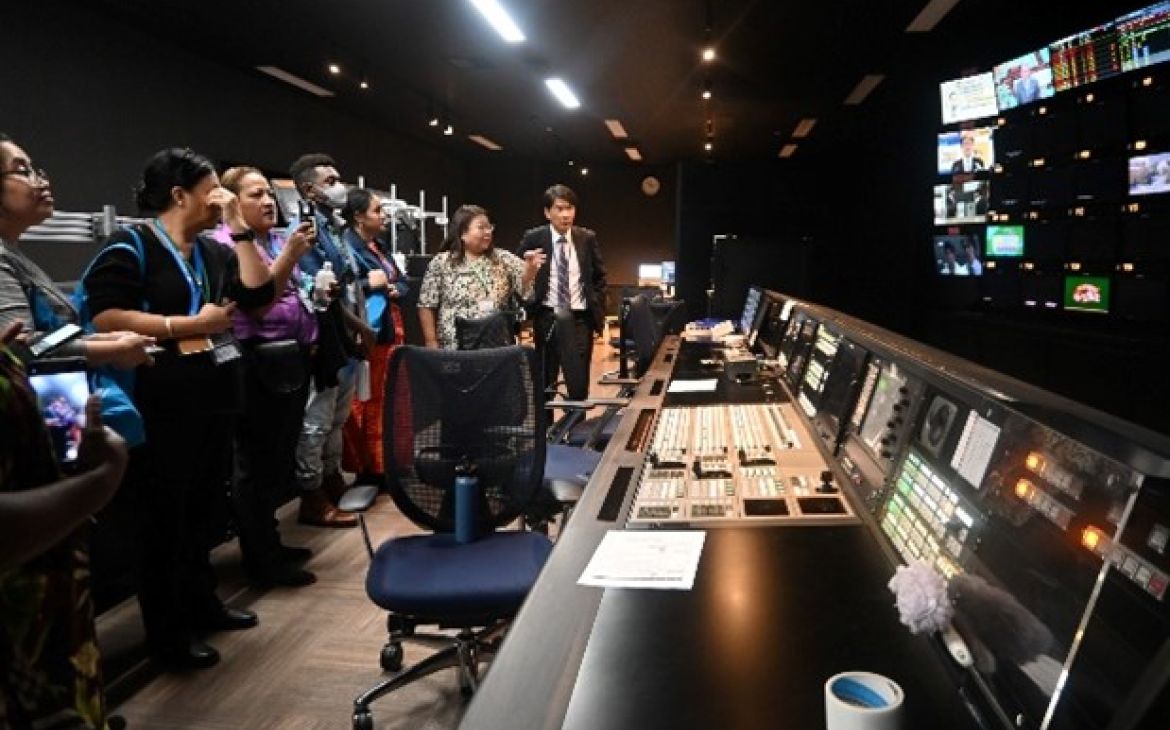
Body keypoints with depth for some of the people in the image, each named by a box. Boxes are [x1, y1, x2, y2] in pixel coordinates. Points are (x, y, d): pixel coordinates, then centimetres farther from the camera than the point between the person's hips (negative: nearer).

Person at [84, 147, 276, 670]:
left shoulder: (211, 250, 15)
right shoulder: (131, 247, -8)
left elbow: (257, 294, 3)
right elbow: (104, 317, -19)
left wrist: (239, 227, 1)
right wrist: (192, 325, -18)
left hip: (212, 401, 8)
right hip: (161, 407, -7)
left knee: (206, 509, 17)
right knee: (166, 518, 3)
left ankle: (200, 603, 34)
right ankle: (167, 636, 16)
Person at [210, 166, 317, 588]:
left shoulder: (276, 239, 16)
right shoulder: (223, 244, -9)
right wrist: (290, 255, -26)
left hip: (292, 359, 9)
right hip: (259, 365, -9)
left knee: (280, 459, 15)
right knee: (259, 464, 0)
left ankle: (269, 545, 29)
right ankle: (262, 562, 10)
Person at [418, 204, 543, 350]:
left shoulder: (503, 259, 6)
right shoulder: (441, 263, -1)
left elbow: (525, 288, -6)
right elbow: (426, 306, 0)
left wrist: (531, 267, -25)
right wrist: (431, 344, -6)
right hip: (455, 349, -2)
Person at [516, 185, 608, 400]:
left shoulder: (588, 238, 2)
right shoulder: (533, 239, -4)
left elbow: (599, 277, 11)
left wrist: (599, 312, 4)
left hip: (580, 318, 2)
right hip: (548, 317, -1)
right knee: (545, 380, 7)